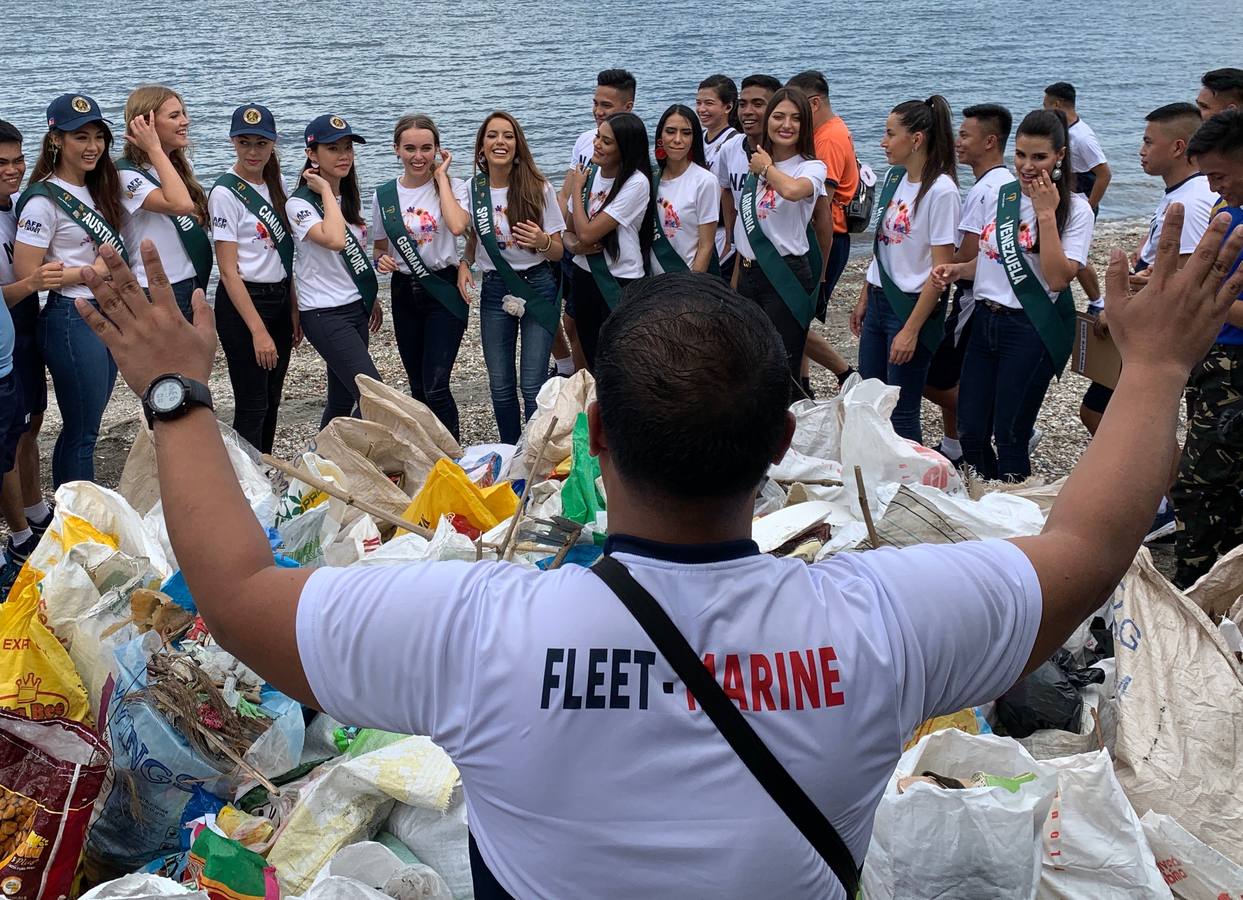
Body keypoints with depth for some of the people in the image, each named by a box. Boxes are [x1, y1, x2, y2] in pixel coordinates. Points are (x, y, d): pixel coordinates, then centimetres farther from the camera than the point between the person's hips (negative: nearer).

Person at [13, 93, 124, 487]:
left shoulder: (96, 190, 10)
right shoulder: (44, 200, -13)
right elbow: (26, 273, -16)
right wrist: (89, 272, -13)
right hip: (72, 321, -8)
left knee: (81, 428, 16)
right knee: (82, 432, 1)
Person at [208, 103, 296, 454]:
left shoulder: (277, 183, 8)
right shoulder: (225, 192, -13)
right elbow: (228, 271, -16)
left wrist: (294, 309, 8)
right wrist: (258, 331, -20)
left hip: (280, 298, 7)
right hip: (242, 302, -7)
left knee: (272, 400, 13)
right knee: (252, 405, -2)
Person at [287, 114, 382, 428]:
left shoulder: (351, 198, 11)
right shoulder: (300, 204, -13)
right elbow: (335, 240, -31)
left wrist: (371, 298, 23)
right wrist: (326, 191, -20)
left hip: (356, 307, 8)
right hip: (324, 314, -8)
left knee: (343, 398, 11)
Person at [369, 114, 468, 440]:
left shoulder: (453, 186, -5)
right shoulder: (383, 195, 4)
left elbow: (457, 226, -26)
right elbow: (380, 247, 16)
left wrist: (441, 176, -15)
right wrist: (382, 260, -9)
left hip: (444, 291, -4)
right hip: (405, 293, 4)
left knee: (436, 387, -14)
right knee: (418, 386, 12)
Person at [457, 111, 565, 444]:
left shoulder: (539, 188, -8)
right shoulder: (472, 190, -1)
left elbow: (559, 252, -4)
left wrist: (543, 241, -26)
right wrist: (463, 265, -6)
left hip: (538, 287, -3)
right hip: (494, 291, 3)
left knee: (532, 384, -8)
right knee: (500, 385, 8)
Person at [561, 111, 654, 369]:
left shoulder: (636, 183, -17)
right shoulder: (589, 173, 2)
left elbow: (587, 233, -21)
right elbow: (569, 230, 10)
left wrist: (577, 188, -8)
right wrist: (573, 245, -13)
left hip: (620, 283, -6)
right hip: (584, 277, 6)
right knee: (591, 360, 17)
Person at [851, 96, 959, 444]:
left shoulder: (940, 190, -17)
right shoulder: (894, 177, 7)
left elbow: (941, 270, -18)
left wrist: (911, 330, -19)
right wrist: (864, 299, 15)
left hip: (912, 306, -8)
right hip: (879, 299, 8)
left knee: (901, 411, 0)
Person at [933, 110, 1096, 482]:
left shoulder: (1074, 208, -9)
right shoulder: (1002, 196, 8)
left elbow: (1058, 278, -20)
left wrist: (1046, 213, -20)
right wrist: (958, 270, 1)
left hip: (1031, 329, -6)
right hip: (986, 321, 6)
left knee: (1009, 436, 1)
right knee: (970, 431, 10)